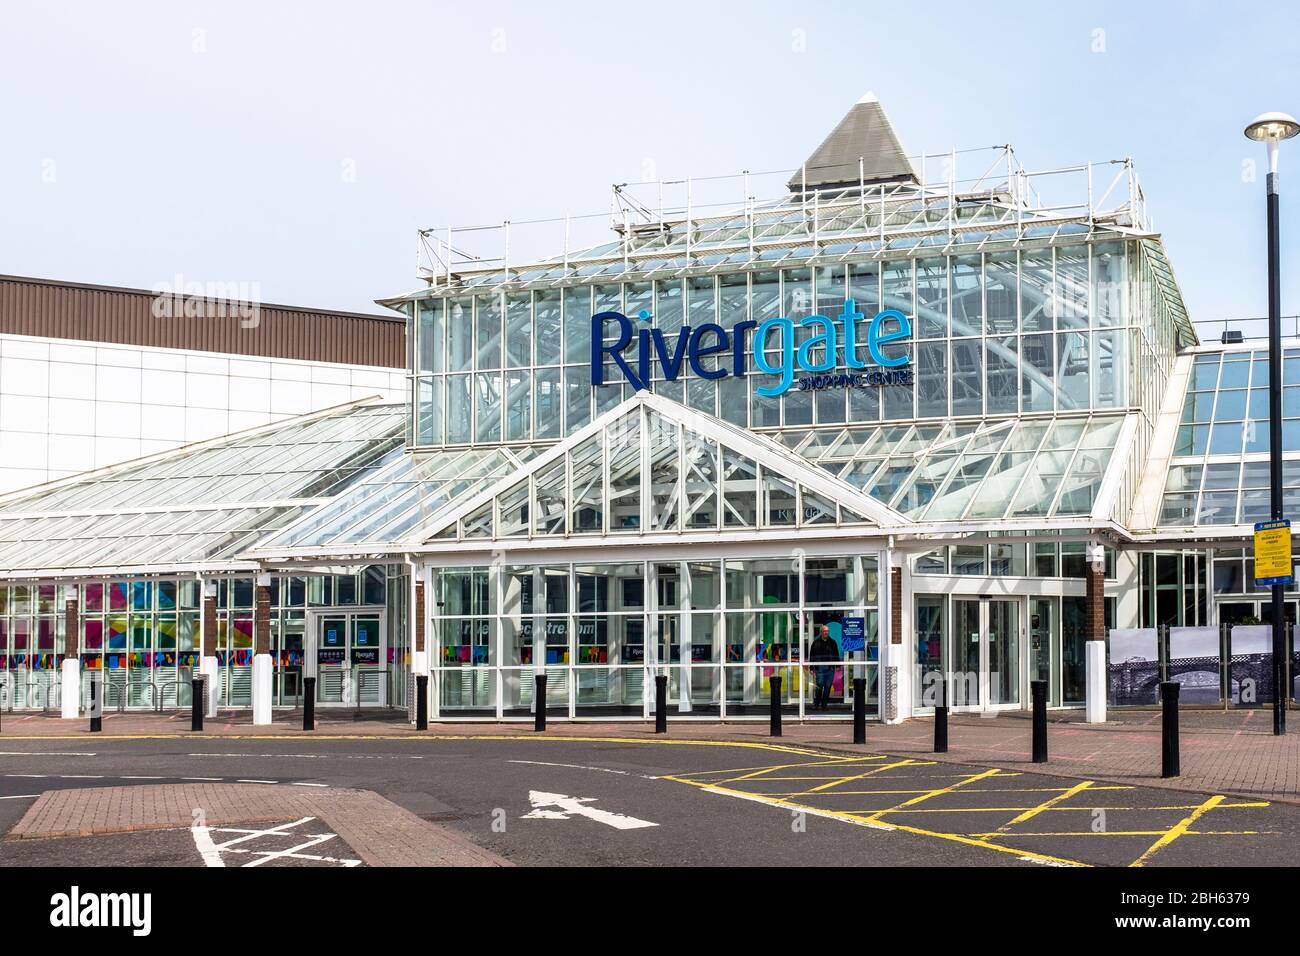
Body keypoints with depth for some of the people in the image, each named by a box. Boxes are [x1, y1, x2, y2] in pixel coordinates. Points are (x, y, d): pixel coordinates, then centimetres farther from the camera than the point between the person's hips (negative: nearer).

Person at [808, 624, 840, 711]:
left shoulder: (832, 643, 12)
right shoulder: (816, 643, 6)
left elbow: (836, 655, 16)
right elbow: (811, 656, 7)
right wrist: (812, 668, 2)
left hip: (830, 668, 2)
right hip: (819, 667, -2)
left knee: (827, 687, 3)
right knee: (819, 686, -9)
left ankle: (824, 704, 10)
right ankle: (816, 704, -2)